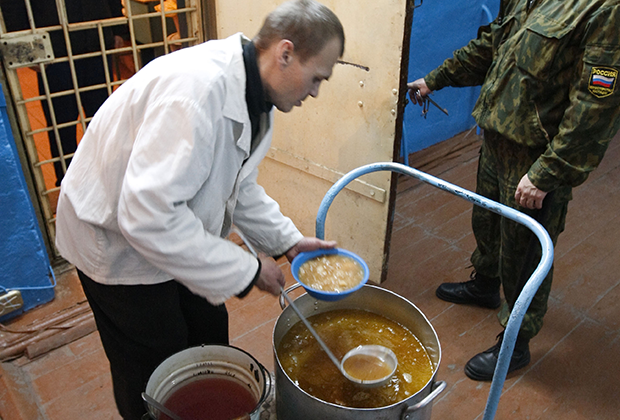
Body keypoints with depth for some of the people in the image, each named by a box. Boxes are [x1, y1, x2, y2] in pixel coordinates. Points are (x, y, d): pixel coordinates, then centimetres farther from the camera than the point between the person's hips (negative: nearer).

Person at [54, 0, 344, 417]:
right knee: (157, 383, 8)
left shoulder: (252, 95, -3)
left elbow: (238, 184, 10)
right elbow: (148, 215, -38)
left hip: (175, 233, 9)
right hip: (116, 240, -8)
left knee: (210, 335, 21)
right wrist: (246, 270, -29)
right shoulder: (197, 88, -36)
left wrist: (287, 239, -1)